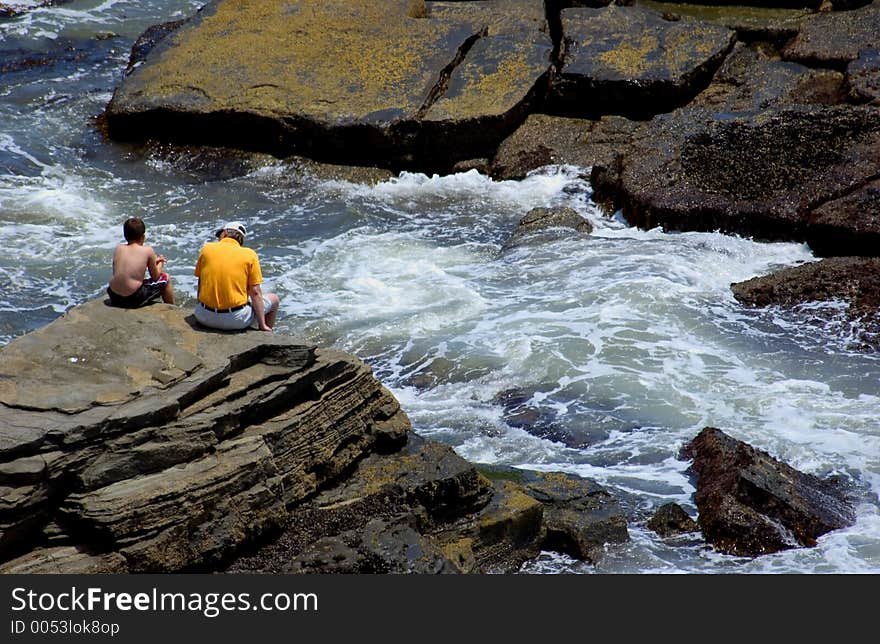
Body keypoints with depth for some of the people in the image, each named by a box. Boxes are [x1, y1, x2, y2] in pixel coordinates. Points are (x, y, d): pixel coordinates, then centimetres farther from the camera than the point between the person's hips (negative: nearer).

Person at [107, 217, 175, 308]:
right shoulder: (148, 250, -4)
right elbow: (155, 277, 5)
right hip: (134, 299, -5)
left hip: (114, 297, 5)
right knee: (165, 278, 17)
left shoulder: (118, 248, 8)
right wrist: (160, 264, 26)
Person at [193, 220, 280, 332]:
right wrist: (262, 325, 3)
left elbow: (201, 284, 10)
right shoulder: (250, 254, -3)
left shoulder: (207, 248, 3)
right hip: (236, 320, -2)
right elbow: (255, 292, -4)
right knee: (274, 299, 23)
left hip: (205, 318, 3)